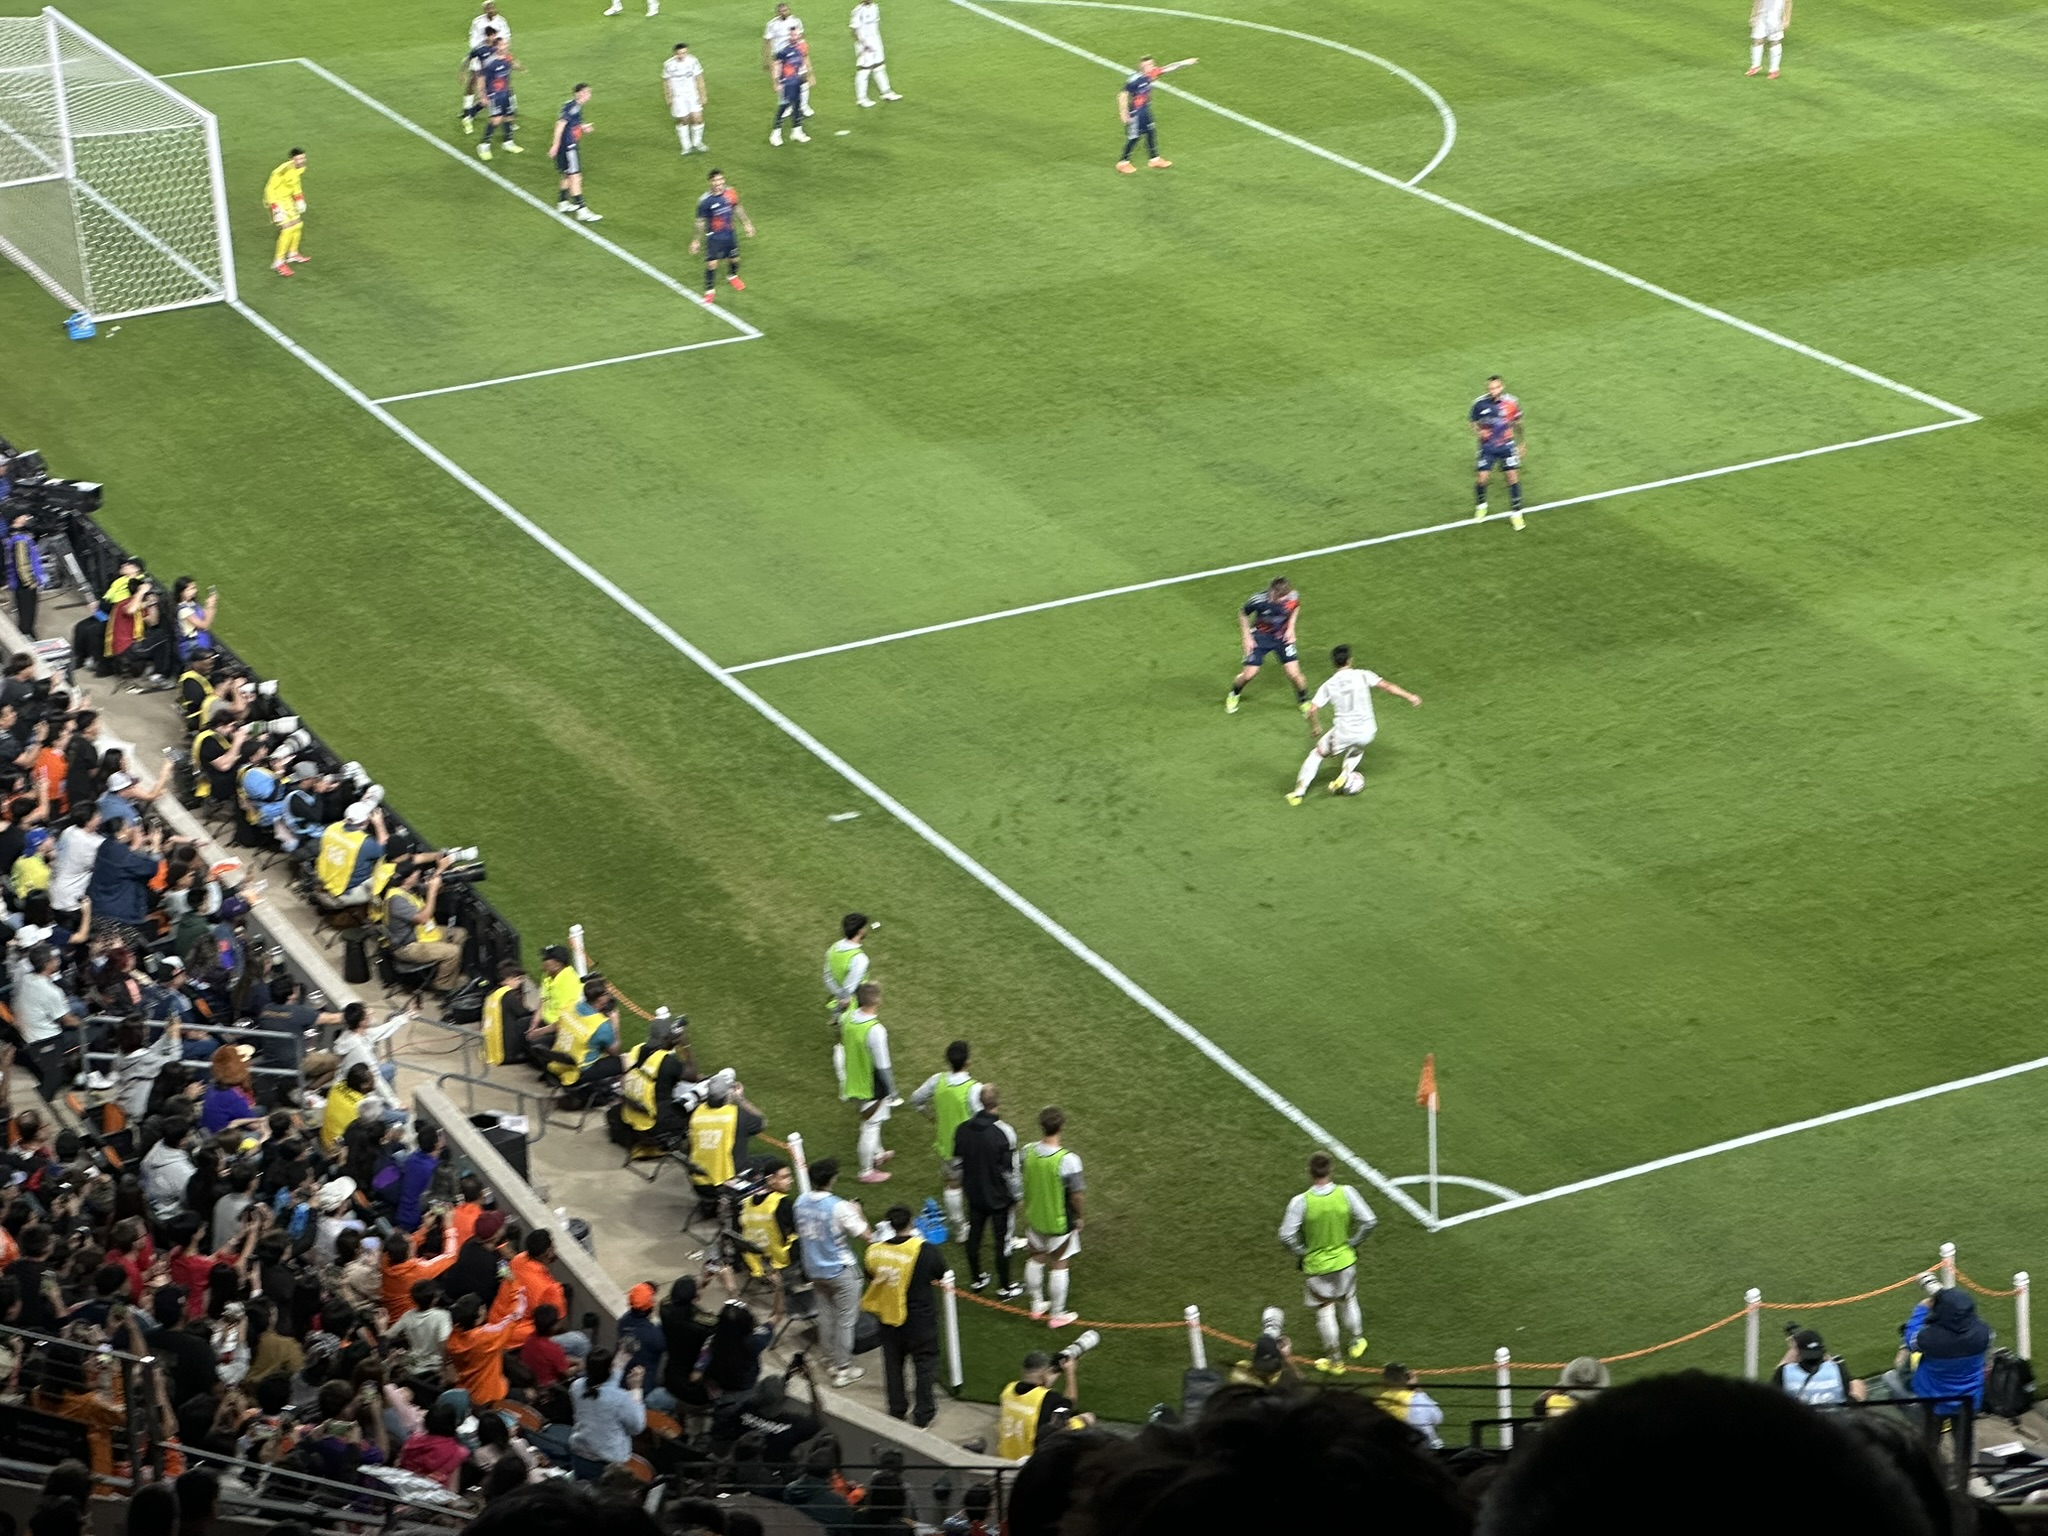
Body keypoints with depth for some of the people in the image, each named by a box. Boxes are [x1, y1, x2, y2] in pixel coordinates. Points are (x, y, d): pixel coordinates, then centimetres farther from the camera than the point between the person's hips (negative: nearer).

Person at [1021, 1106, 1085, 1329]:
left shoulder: (1028, 1152, -15)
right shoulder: (1068, 1160, -30)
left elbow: (1022, 1185, -1)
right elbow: (1076, 1194, -21)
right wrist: (1077, 1216, -1)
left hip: (1034, 1217, 4)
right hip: (1060, 1222, -4)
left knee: (1036, 1259, 24)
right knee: (1059, 1266, 12)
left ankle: (1037, 1303, 42)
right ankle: (1058, 1315, 25)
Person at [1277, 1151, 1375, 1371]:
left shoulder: (1301, 1202, -25)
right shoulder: (1346, 1193, -19)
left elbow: (1287, 1235, -23)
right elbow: (1369, 1221, -14)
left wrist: (1301, 1252, -5)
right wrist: (1352, 1243, 0)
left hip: (1315, 1264, -2)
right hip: (1344, 1260, 2)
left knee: (1325, 1309, 16)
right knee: (1348, 1300, 28)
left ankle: (1333, 1358, 27)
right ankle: (1357, 1340, 45)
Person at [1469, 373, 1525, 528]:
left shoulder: (1511, 403, -12)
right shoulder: (1480, 404, -14)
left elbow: (1517, 423, 4)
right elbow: (1473, 422, 1)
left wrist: (1520, 444, 12)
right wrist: (1479, 432, -21)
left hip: (1507, 445, 0)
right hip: (1488, 446, 0)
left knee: (1513, 477, -5)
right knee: (1481, 478, -3)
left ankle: (1516, 513, 8)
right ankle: (1481, 506, 26)